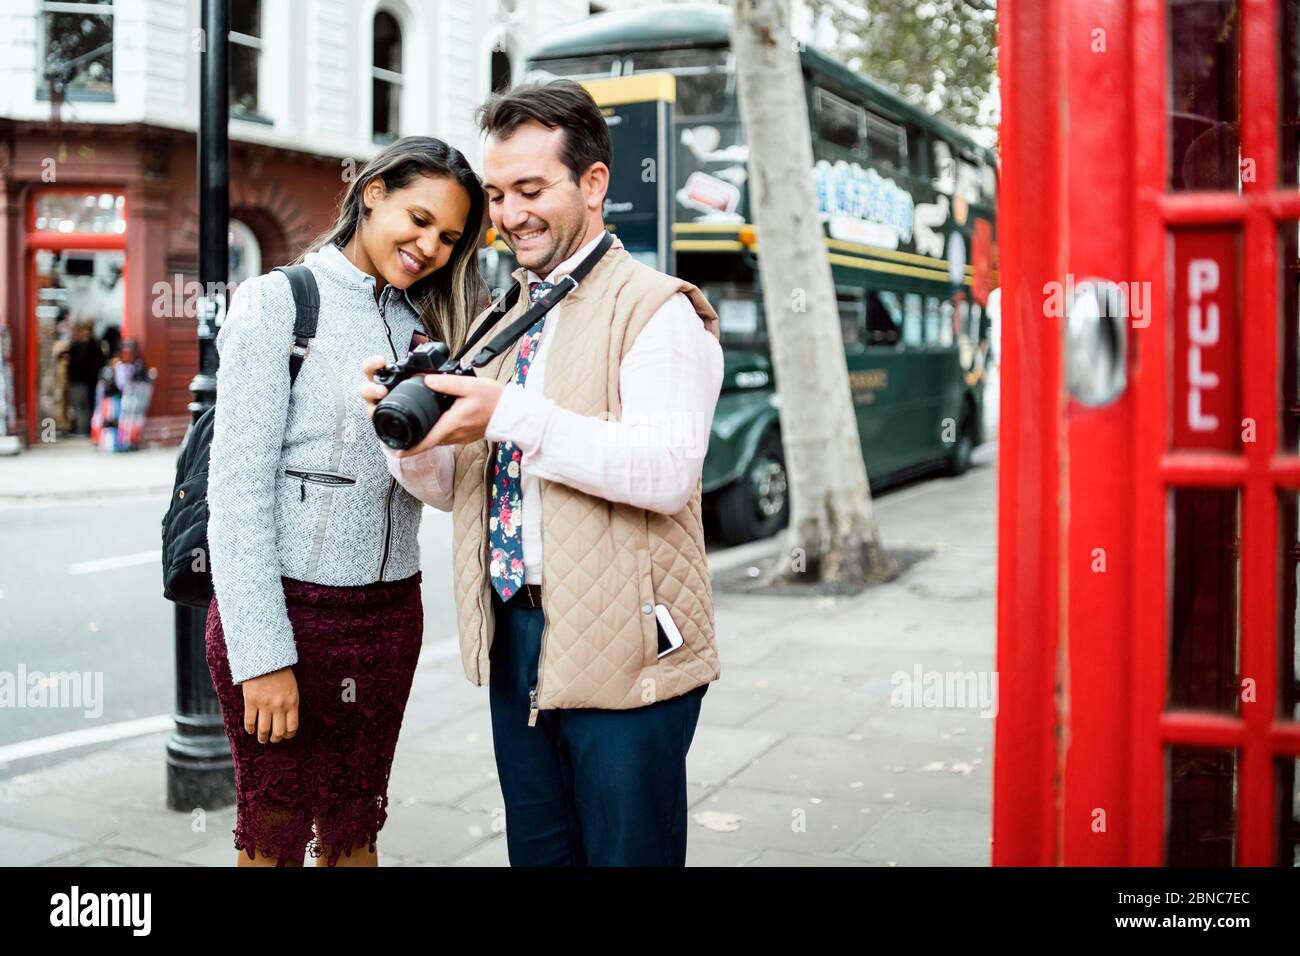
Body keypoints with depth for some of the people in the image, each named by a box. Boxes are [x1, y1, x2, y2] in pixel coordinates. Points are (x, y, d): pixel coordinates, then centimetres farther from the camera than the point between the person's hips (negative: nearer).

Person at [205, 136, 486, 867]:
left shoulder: (423, 324, 10)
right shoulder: (278, 302, -7)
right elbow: (238, 487, -12)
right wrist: (263, 653, -16)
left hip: (390, 610, 5)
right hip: (288, 608, -5)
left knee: (354, 833, 15)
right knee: (274, 838, 8)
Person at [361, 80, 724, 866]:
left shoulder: (655, 310, -8)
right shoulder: (500, 322, 14)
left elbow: (669, 471, -23)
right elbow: (452, 487, 14)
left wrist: (512, 416, -27)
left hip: (621, 653, -7)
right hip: (515, 643, 7)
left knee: (624, 852, 6)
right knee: (537, 853, 18)